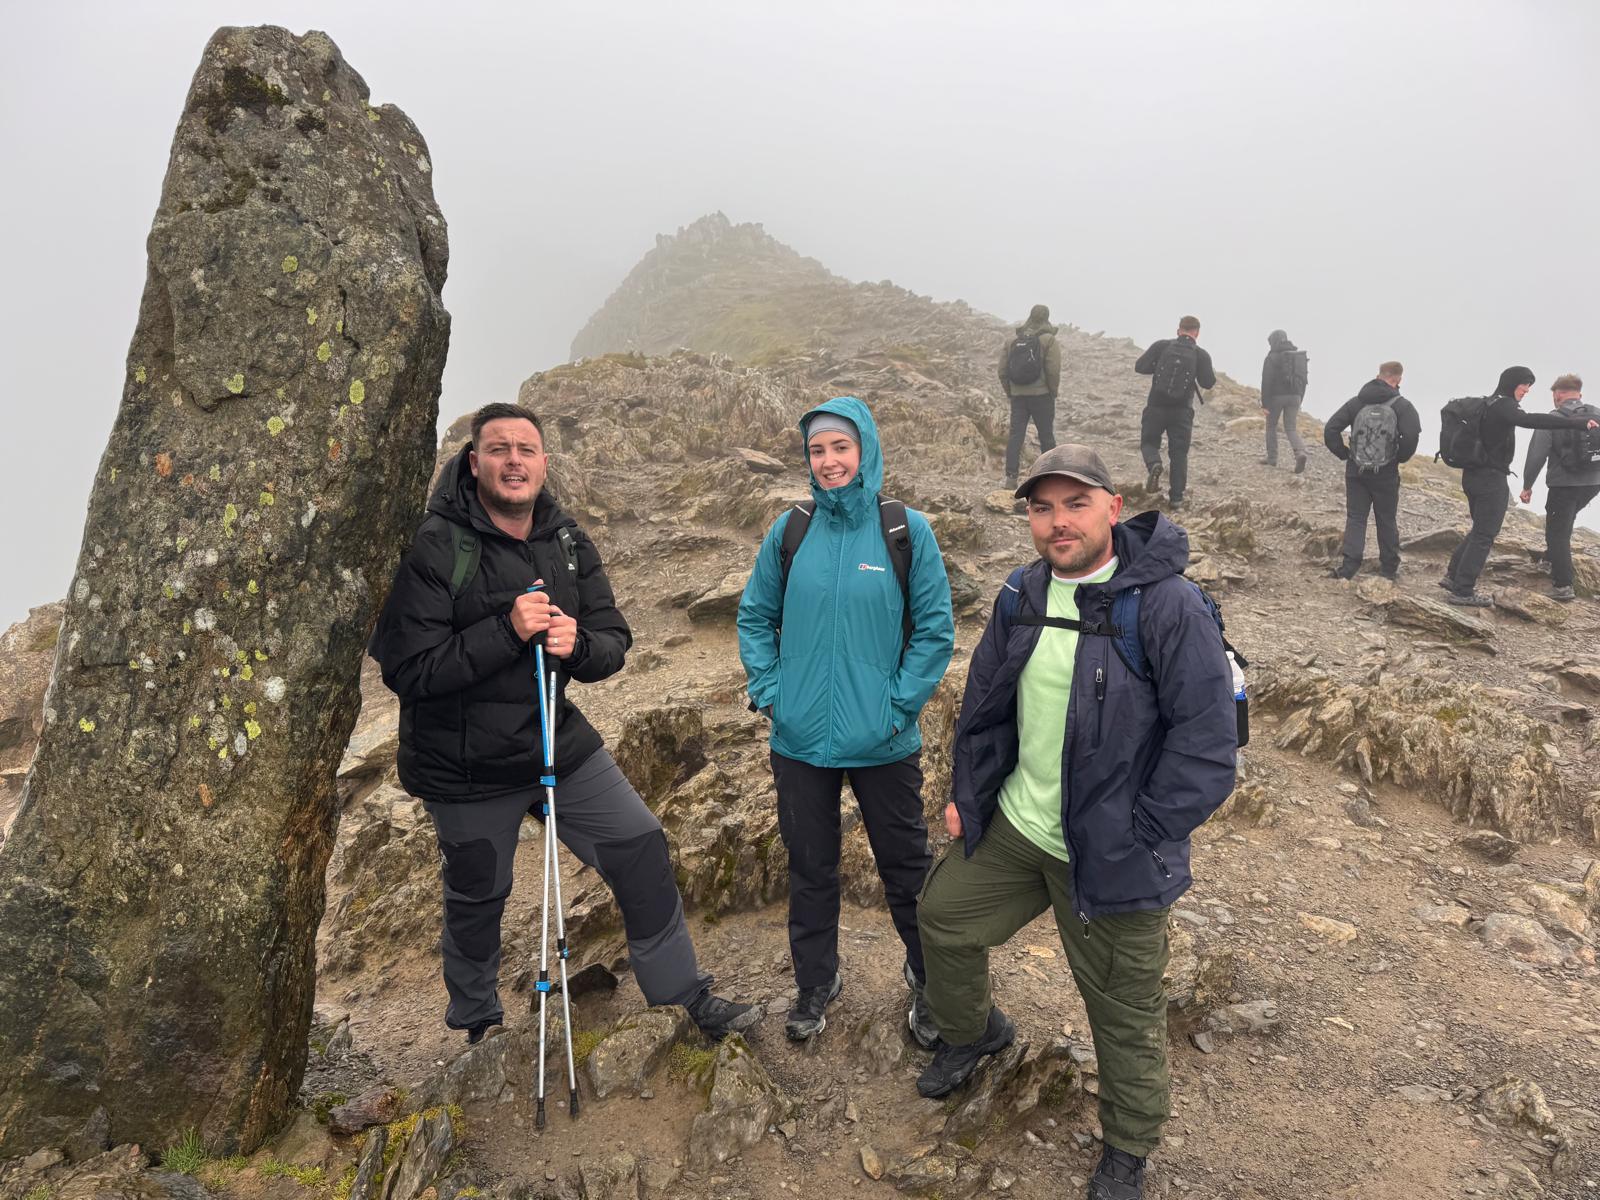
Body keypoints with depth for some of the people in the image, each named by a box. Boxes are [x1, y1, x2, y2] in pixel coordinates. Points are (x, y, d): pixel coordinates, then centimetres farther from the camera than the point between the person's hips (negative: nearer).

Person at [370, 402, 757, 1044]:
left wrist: (576, 645, -23)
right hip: (465, 768, -4)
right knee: (476, 897, 13)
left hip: (560, 743, 5)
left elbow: (614, 645, 0)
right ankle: (476, 1026, 41)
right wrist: (507, 631, -31)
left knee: (642, 850, 4)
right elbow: (406, 670, -22)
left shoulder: (568, 541, 0)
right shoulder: (433, 547, -17)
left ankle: (687, 994, 23)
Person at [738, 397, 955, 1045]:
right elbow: (755, 617, 9)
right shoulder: (789, 531, 0)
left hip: (883, 743, -2)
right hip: (800, 742, 2)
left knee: (905, 867, 13)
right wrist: (768, 690, -2)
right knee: (810, 868, 17)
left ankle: (929, 980, 38)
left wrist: (900, 705, -11)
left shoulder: (907, 532, -7)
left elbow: (935, 629, -4)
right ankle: (815, 983, 40)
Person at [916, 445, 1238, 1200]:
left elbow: (1207, 743, -20)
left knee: (1125, 1015, 10)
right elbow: (985, 702, 11)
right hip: (1011, 825, 6)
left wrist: (1136, 843, -19)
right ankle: (970, 1032, 52)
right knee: (943, 915, 21)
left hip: (1108, 855, -6)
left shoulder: (1168, 605, -21)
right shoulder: (1023, 594, -1)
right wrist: (967, 792, 9)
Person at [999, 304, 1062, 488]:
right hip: (1041, 395, -3)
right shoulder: (1049, 340, -5)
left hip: (1018, 396, 3)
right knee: (1046, 437, 6)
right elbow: (1053, 371, -13)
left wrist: (1009, 392, 14)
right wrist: (1053, 391, 0)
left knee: (1015, 435, 2)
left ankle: (1011, 477, -6)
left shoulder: (1011, 339, 8)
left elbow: (1002, 370, 6)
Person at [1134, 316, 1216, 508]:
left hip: (1156, 406, 0)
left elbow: (1140, 367, -4)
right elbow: (1208, 383, -2)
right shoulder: (1201, 355, -4)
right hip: (1182, 411, 0)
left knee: (1149, 441, 16)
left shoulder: (1161, 346, -4)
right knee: (1179, 453, 9)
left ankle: (1154, 464, -18)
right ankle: (1176, 497, 9)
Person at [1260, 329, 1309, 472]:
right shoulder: (1298, 356, 12)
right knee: (1291, 428, 6)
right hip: (1294, 396, 5)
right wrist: (1299, 400, 22)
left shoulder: (1272, 358, -9)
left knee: (1271, 425, 13)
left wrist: (1265, 404, -12)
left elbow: (1266, 382, -14)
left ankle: (1272, 457, 15)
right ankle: (1300, 452, -19)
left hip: (1277, 396, -5)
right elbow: (1303, 379, 16)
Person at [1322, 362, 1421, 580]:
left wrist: (1344, 454, 4)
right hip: (1386, 474, -1)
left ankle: (1349, 565, -4)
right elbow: (1412, 435, -21)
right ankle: (1389, 567, 22)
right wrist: (1400, 457, -4)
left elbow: (1330, 429, -5)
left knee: (1355, 518, 7)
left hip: (1356, 472, 1)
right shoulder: (1402, 405, -7)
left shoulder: (1356, 402, 1)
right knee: (1387, 521, 12)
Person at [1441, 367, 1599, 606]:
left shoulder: (1489, 405, 14)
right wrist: (1577, 422, -37)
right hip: (1490, 479, -10)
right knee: (1484, 535, -3)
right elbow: (1529, 420, -33)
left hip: (1474, 475, 10)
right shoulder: (1502, 406, -16)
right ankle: (1463, 591, -1)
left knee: (1480, 530, 20)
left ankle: (1453, 576, 23)